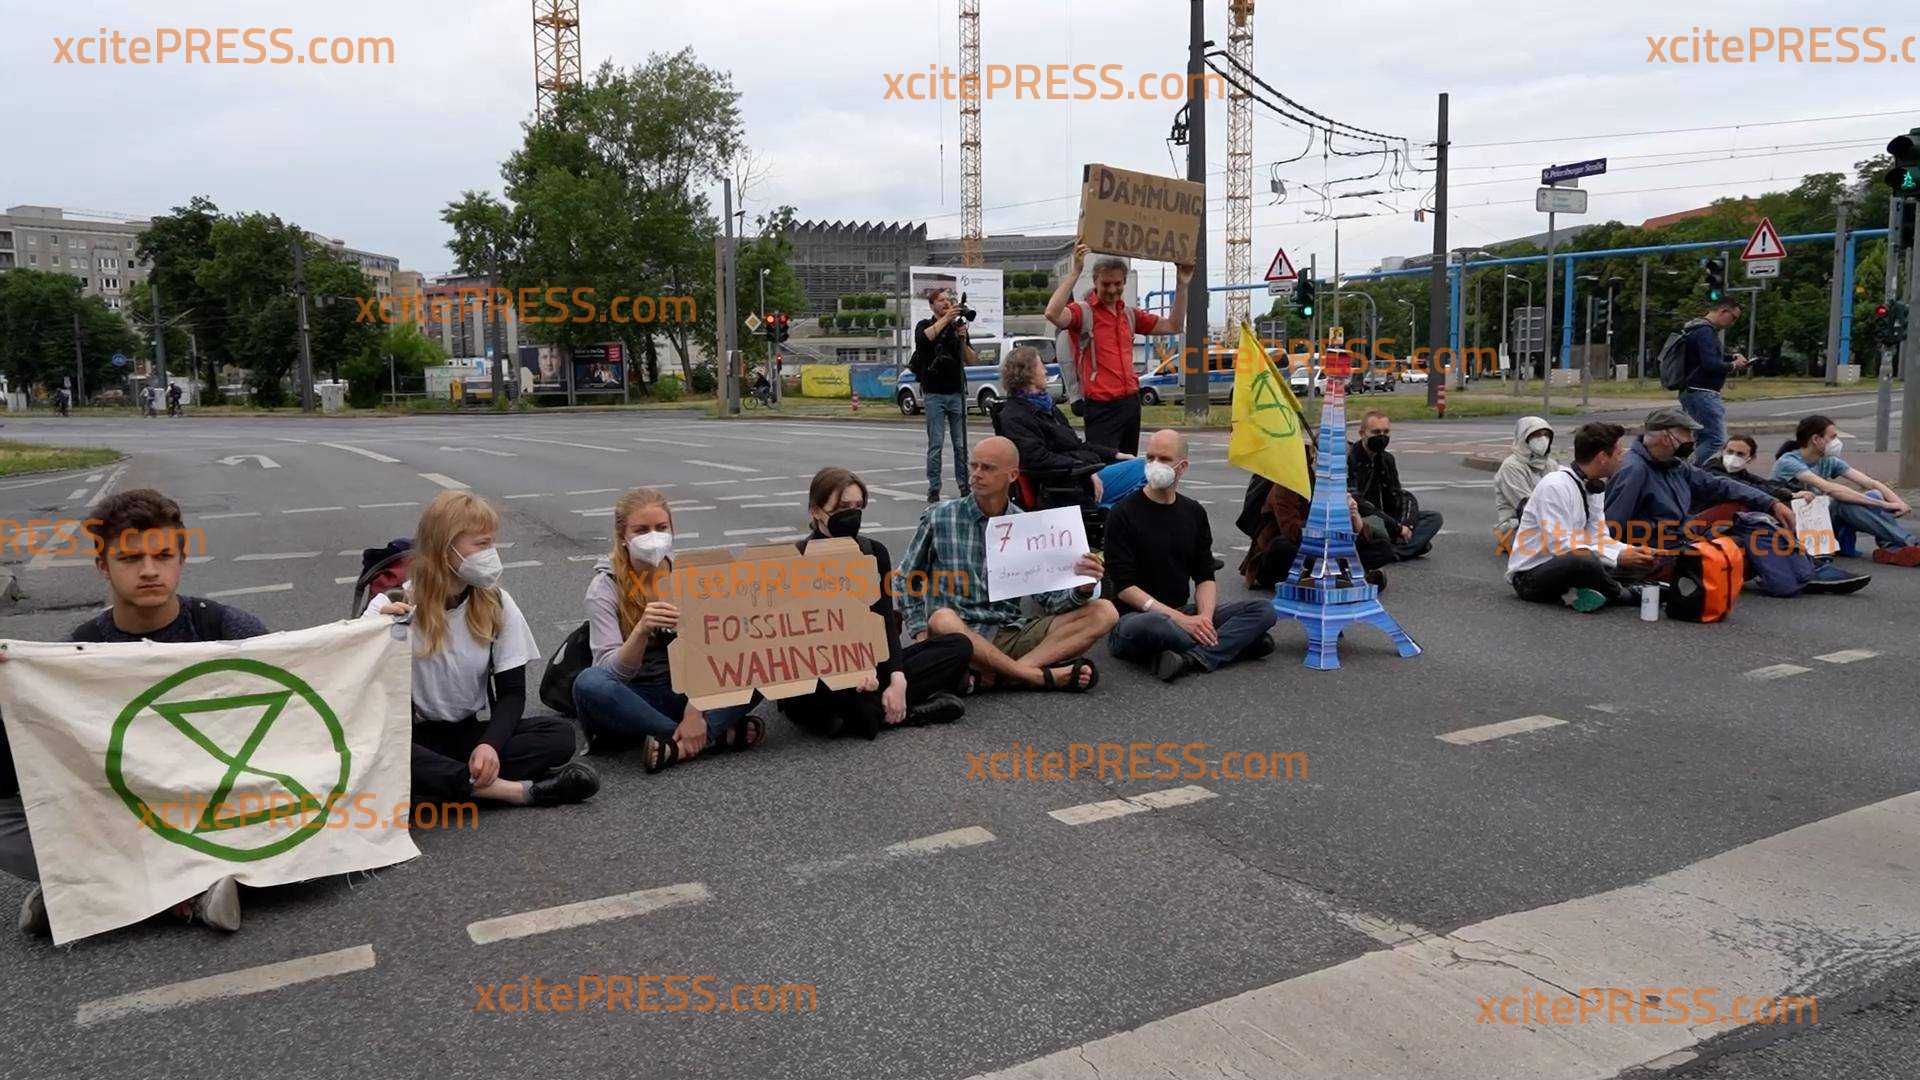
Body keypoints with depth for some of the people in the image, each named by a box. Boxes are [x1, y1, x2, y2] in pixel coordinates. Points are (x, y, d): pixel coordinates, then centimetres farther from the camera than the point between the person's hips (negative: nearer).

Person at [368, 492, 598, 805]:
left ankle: (443, 788, -26)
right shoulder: (392, 606, -8)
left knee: (560, 734, -21)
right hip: (415, 738, -2)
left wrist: (490, 744, -22)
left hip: (468, 732, 2)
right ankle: (518, 789, -31)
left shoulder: (497, 604, -2)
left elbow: (512, 691, -3)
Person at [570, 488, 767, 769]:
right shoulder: (604, 588, -9)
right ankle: (718, 734, -29)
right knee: (588, 683, -36)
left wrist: (695, 710, -30)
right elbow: (613, 672, -20)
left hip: (685, 690, 2)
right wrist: (642, 630, -40)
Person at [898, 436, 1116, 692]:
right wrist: (920, 632, -5)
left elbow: (1050, 598, 5)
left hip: (1012, 633, 4)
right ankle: (1042, 676, -24)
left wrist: (1082, 588, -16)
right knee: (942, 620, -39)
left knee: (1104, 612, -13)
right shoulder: (939, 517, 2)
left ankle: (998, 674, -30)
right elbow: (906, 579, 9)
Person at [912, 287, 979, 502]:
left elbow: (972, 361, 9)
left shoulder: (958, 326, 14)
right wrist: (946, 318, -24)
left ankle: (964, 486, 6)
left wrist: (963, 341, -7)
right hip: (934, 394, -3)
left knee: (961, 444, 0)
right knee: (935, 444, -5)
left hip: (957, 393, 3)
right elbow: (925, 337, -21)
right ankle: (933, 489, -1)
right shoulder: (924, 325, 5)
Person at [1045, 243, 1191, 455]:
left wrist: (1181, 285, 11)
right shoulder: (1083, 311, -6)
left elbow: (1172, 326, 20)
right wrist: (1075, 271, -29)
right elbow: (1053, 314, -28)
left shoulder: (1129, 314, 16)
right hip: (1101, 407, -7)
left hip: (1131, 401, 8)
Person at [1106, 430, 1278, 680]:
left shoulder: (1194, 512, 13)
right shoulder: (1125, 514, -5)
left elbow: (1206, 577, 10)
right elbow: (1125, 587, -12)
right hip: (1135, 616, -5)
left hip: (1184, 613, 6)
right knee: (1148, 627, -41)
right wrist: (1178, 619, -20)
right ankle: (1235, 642, -20)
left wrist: (1204, 616, -12)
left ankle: (1193, 659, -30)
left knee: (1264, 611, -11)